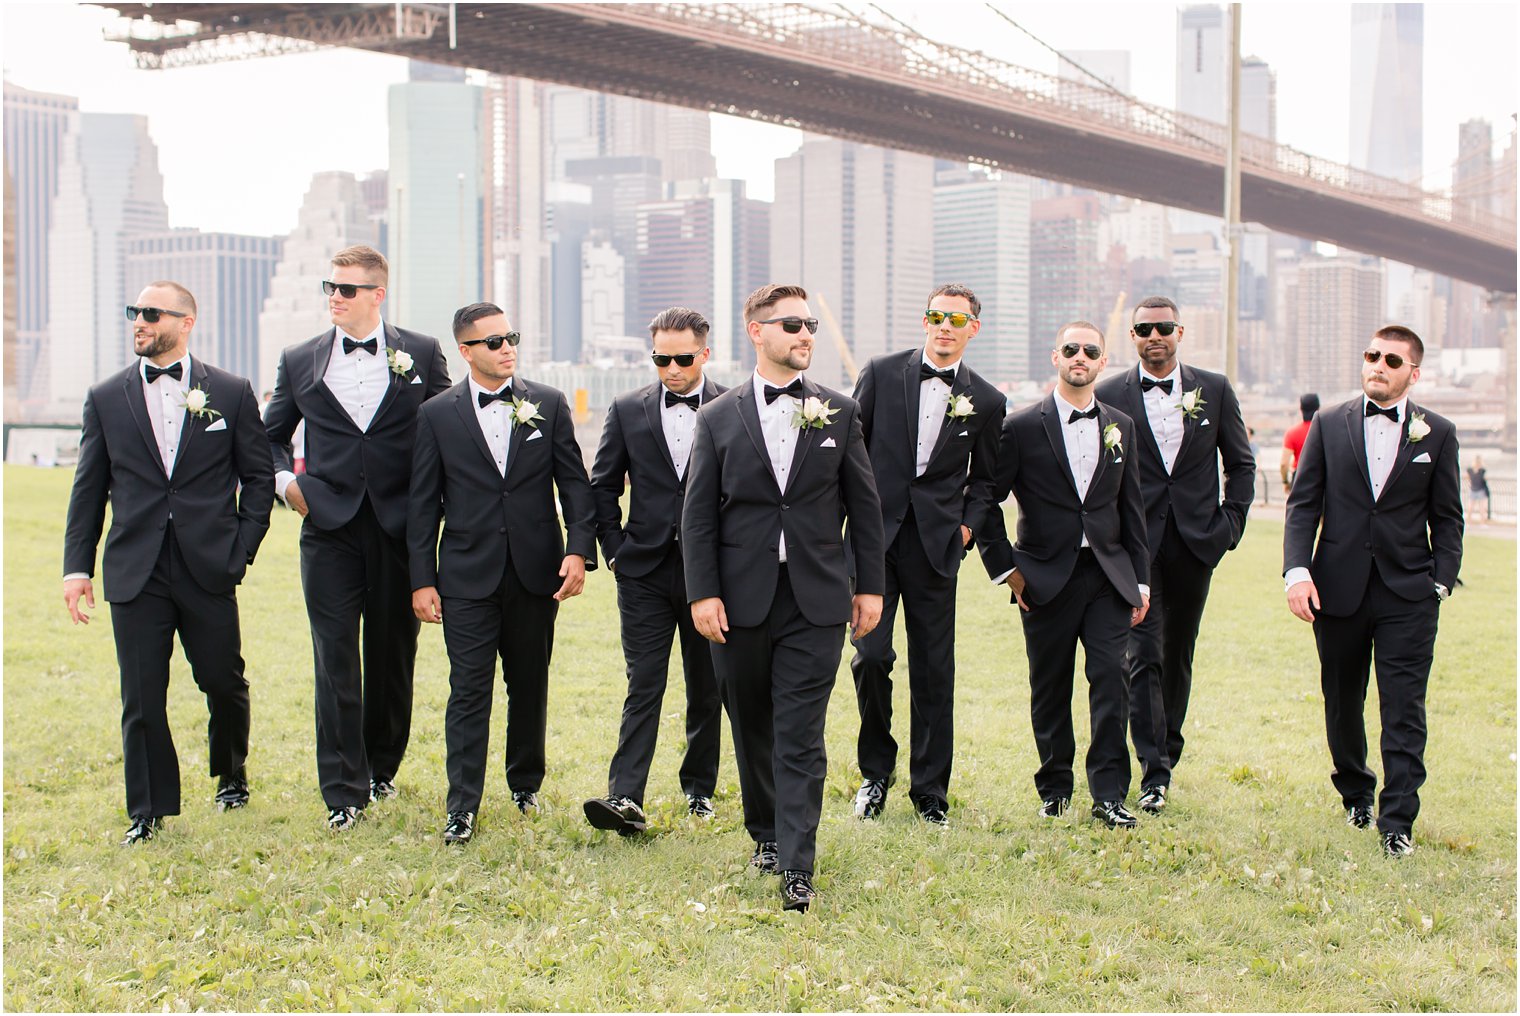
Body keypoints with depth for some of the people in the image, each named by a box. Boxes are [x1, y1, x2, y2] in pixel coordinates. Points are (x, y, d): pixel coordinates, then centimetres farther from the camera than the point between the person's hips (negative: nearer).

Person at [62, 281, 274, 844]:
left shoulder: (231, 393, 4)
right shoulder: (106, 399, 7)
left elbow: (259, 476, 7)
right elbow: (88, 490, 9)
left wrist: (241, 548, -1)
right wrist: (77, 566, 2)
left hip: (209, 571, -1)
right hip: (135, 573, 1)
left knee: (224, 682, 8)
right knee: (142, 699, 0)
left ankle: (231, 777, 35)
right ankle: (148, 813, 11)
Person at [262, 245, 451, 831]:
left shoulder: (421, 354, 4)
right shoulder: (299, 362, 9)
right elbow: (271, 435, 20)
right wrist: (284, 480, 2)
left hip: (399, 529, 0)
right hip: (330, 529, 0)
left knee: (393, 657, 9)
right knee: (336, 662, -5)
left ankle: (382, 768, 28)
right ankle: (344, 793, -1)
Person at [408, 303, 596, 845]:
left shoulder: (549, 404, 4)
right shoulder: (437, 413, 1)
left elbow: (574, 482, 4)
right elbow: (423, 502, 2)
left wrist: (578, 550, -9)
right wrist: (422, 580, -2)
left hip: (535, 572, 2)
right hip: (468, 576, -2)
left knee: (530, 685, 12)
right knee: (469, 690, -3)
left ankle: (526, 782, 30)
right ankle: (462, 808, 2)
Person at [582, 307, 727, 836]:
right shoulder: (628, 410, 4)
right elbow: (603, 487, 10)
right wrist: (616, 550, 2)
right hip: (644, 572, 0)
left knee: (707, 688, 10)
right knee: (643, 686, -6)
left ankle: (699, 787, 25)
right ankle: (625, 798, -12)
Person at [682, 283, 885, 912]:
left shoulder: (839, 413, 6)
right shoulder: (718, 418, 4)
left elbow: (864, 504, 8)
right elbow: (698, 514, 2)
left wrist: (870, 586, 4)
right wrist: (703, 593, -7)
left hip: (815, 601, -1)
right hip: (742, 601, 1)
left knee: (801, 738, -5)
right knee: (752, 729, 13)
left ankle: (796, 869, -6)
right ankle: (766, 834, 31)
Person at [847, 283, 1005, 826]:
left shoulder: (987, 401, 7)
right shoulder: (881, 373, 3)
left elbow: (983, 478, 16)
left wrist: (968, 524, 0)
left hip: (935, 544, 1)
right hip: (875, 535, -1)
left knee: (933, 669, 3)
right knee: (870, 655, -8)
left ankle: (929, 790, 15)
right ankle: (876, 770, 14)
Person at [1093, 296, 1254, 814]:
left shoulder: (1215, 390, 6)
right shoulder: (1109, 396, 1)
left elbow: (1241, 464, 12)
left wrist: (1230, 524, 1)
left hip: (1195, 543, 2)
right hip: (1136, 544, -2)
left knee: (1178, 657, 11)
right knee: (1143, 656, -10)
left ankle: (1166, 754, 26)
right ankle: (1154, 775, -10)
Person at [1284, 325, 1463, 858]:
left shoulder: (1437, 434, 4)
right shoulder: (1330, 425, 5)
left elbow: (1446, 518, 7)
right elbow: (1303, 504, 2)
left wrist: (1441, 582, -3)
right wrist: (1297, 570, -10)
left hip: (1408, 594, -1)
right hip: (1338, 589, 1)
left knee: (1404, 711, -5)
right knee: (1342, 703, 14)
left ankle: (1397, 822, -1)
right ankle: (1355, 793, 35)